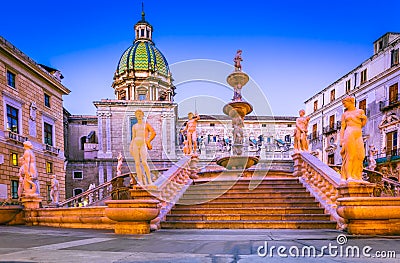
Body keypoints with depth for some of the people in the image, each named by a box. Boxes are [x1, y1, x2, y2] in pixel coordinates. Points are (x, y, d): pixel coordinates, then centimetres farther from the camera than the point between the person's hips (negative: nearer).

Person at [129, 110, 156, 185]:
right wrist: (130, 147, 6)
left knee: (144, 162, -17)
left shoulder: (146, 124, 9)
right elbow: (133, 138, 17)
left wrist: (148, 142, -3)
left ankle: (149, 180, -9)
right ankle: (140, 181, 0)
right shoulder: (134, 126, 19)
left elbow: (153, 133, 0)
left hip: (143, 145, -4)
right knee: (137, 163, -3)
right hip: (135, 144, 4)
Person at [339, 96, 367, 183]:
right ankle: (348, 176, -18)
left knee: (359, 156, -8)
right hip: (349, 134, -3)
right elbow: (342, 128, 7)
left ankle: (355, 176, -7)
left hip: (359, 135, 3)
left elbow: (362, 124, 22)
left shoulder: (360, 111, 17)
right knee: (350, 155, -13)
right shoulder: (344, 114, 13)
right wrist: (341, 139, -5)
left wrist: (365, 119, 1)